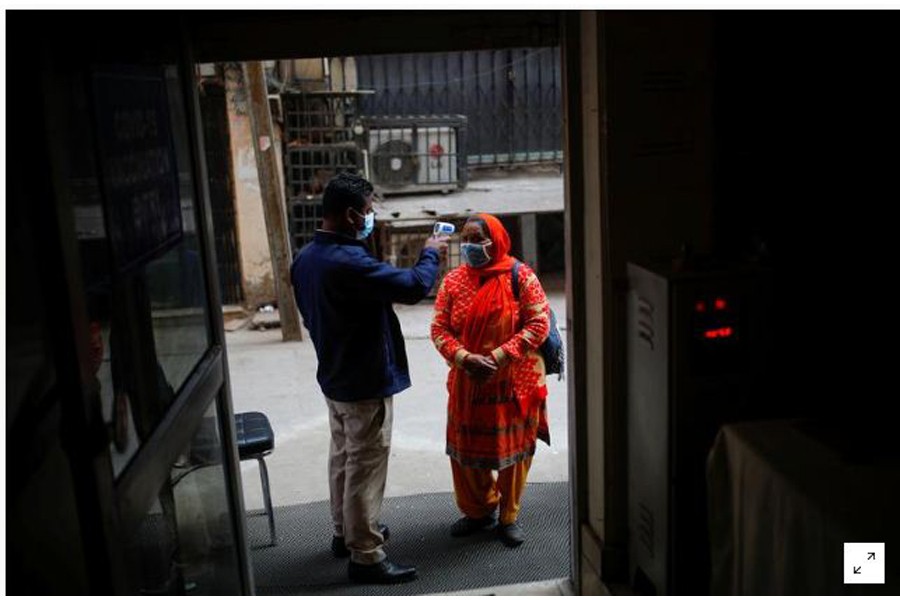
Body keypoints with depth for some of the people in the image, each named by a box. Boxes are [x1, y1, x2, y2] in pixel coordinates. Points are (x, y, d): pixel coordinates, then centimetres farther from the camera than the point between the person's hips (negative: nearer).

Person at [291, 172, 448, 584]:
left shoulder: (305, 259, 3)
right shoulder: (349, 263, -28)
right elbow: (414, 286, -27)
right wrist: (431, 253, -9)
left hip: (333, 377, 10)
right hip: (366, 383, -9)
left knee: (343, 457, 21)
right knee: (365, 466, 0)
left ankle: (345, 532, 37)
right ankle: (366, 556, 11)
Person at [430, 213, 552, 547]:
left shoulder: (520, 276, -9)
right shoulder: (453, 281, 1)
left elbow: (539, 324, -12)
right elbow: (439, 329, -1)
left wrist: (499, 356, -19)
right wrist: (464, 358, -19)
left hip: (514, 382, -3)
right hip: (467, 382, 3)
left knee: (513, 449, 9)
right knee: (466, 448, 12)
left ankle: (509, 517, 30)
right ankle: (479, 511, 36)